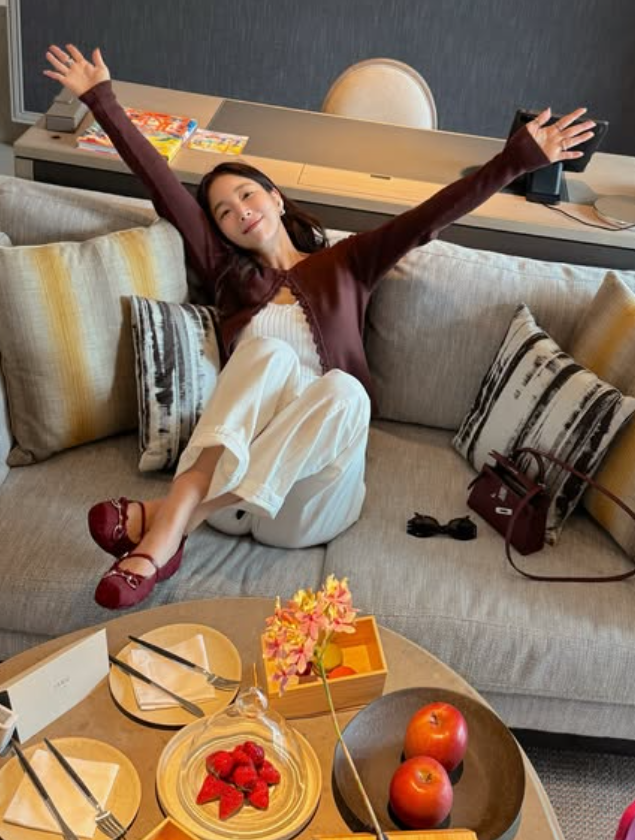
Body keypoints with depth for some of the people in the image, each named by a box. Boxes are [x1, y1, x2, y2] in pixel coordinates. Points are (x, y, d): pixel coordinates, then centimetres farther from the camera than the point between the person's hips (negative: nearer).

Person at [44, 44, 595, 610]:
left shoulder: (344, 264, 17)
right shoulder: (228, 276, 19)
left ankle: (168, 520, -39)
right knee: (268, 353, -27)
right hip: (232, 461, 0)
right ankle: (171, 527, -43)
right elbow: (164, 187, 13)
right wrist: (101, 99, 11)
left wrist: (520, 157, -2)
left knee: (344, 388, -33)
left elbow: (427, 220, 7)